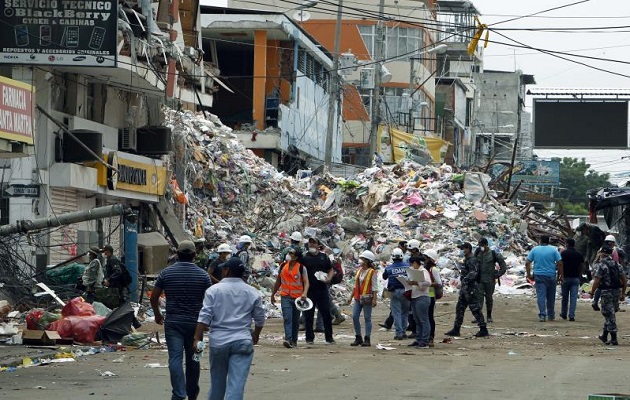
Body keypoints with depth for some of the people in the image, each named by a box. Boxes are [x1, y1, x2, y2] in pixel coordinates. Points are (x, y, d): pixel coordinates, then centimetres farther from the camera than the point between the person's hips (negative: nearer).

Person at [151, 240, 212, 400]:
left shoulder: (166, 273, -2)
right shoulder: (202, 275, -3)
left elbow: (154, 297, 2)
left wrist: (157, 314, 18)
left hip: (173, 322, -1)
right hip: (195, 322, 1)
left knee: (175, 358, -5)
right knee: (192, 359, 13)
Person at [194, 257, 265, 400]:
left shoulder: (213, 290, -1)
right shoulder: (252, 293, 4)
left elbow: (204, 317, -7)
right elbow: (260, 319, 11)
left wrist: (197, 338, -4)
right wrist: (256, 335, 28)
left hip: (218, 341, 0)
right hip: (242, 342, 0)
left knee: (217, 381, 16)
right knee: (237, 383, -5)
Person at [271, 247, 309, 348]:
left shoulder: (301, 268, -3)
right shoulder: (283, 266, 7)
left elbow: (306, 282, -8)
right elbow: (278, 281, 17)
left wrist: (304, 293, -26)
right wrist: (273, 294, 20)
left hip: (297, 297, -1)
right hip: (285, 296, 1)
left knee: (296, 320, 9)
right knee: (287, 318, -15)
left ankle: (294, 340, 21)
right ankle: (288, 339, -26)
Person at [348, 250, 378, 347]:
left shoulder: (371, 272, -8)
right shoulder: (359, 270, 13)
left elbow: (374, 287, -10)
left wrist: (374, 299, -17)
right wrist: (351, 297, 19)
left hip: (367, 298, -7)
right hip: (357, 298, 7)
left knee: (367, 318, 0)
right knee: (355, 317, 3)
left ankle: (367, 339, 4)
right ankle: (358, 338, 12)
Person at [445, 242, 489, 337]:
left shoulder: (472, 260, -15)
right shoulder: (466, 260, 17)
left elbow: (473, 273, -28)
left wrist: (464, 280, -35)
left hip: (470, 288, -11)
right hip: (464, 288, 11)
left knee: (475, 309, -7)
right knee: (459, 308, 11)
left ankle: (483, 330, -2)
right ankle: (456, 330, 15)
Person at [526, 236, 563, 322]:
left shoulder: (534, 250, 2)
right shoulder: (553, 250, 0)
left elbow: (527, 263, -1)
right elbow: (559, 263, -5)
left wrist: (529, 275, 5)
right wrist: (560, 275, 2)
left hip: (539, 276, 0)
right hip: (551, 276, 0)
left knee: (541, 295, -4)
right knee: (551, 296, 12)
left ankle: (542, 315, -16)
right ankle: (551, 315, 23)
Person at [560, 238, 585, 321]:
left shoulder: (563, 253, -6)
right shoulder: (579, 254, 4)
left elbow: (560, 265, -10)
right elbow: (582, 267, 5)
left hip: (565, 278, -2)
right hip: (575, 278, 2)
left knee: (565, 297, 12)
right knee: (574, 298, -1)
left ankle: (563, 314, 25)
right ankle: (571, 316, -7)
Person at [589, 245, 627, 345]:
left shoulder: (600, 265, -10)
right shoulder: (617, 265, 10)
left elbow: (596, 281, -15)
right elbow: (624, 280, 9)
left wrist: (592, 292, -3)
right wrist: (623, 294, 16)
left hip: (607, 292, -6)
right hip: (617, 292, 6)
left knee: (609, 315, -3)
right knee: (610, 314, 17)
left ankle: (614, 339, -5)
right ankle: (604, 336, 26)